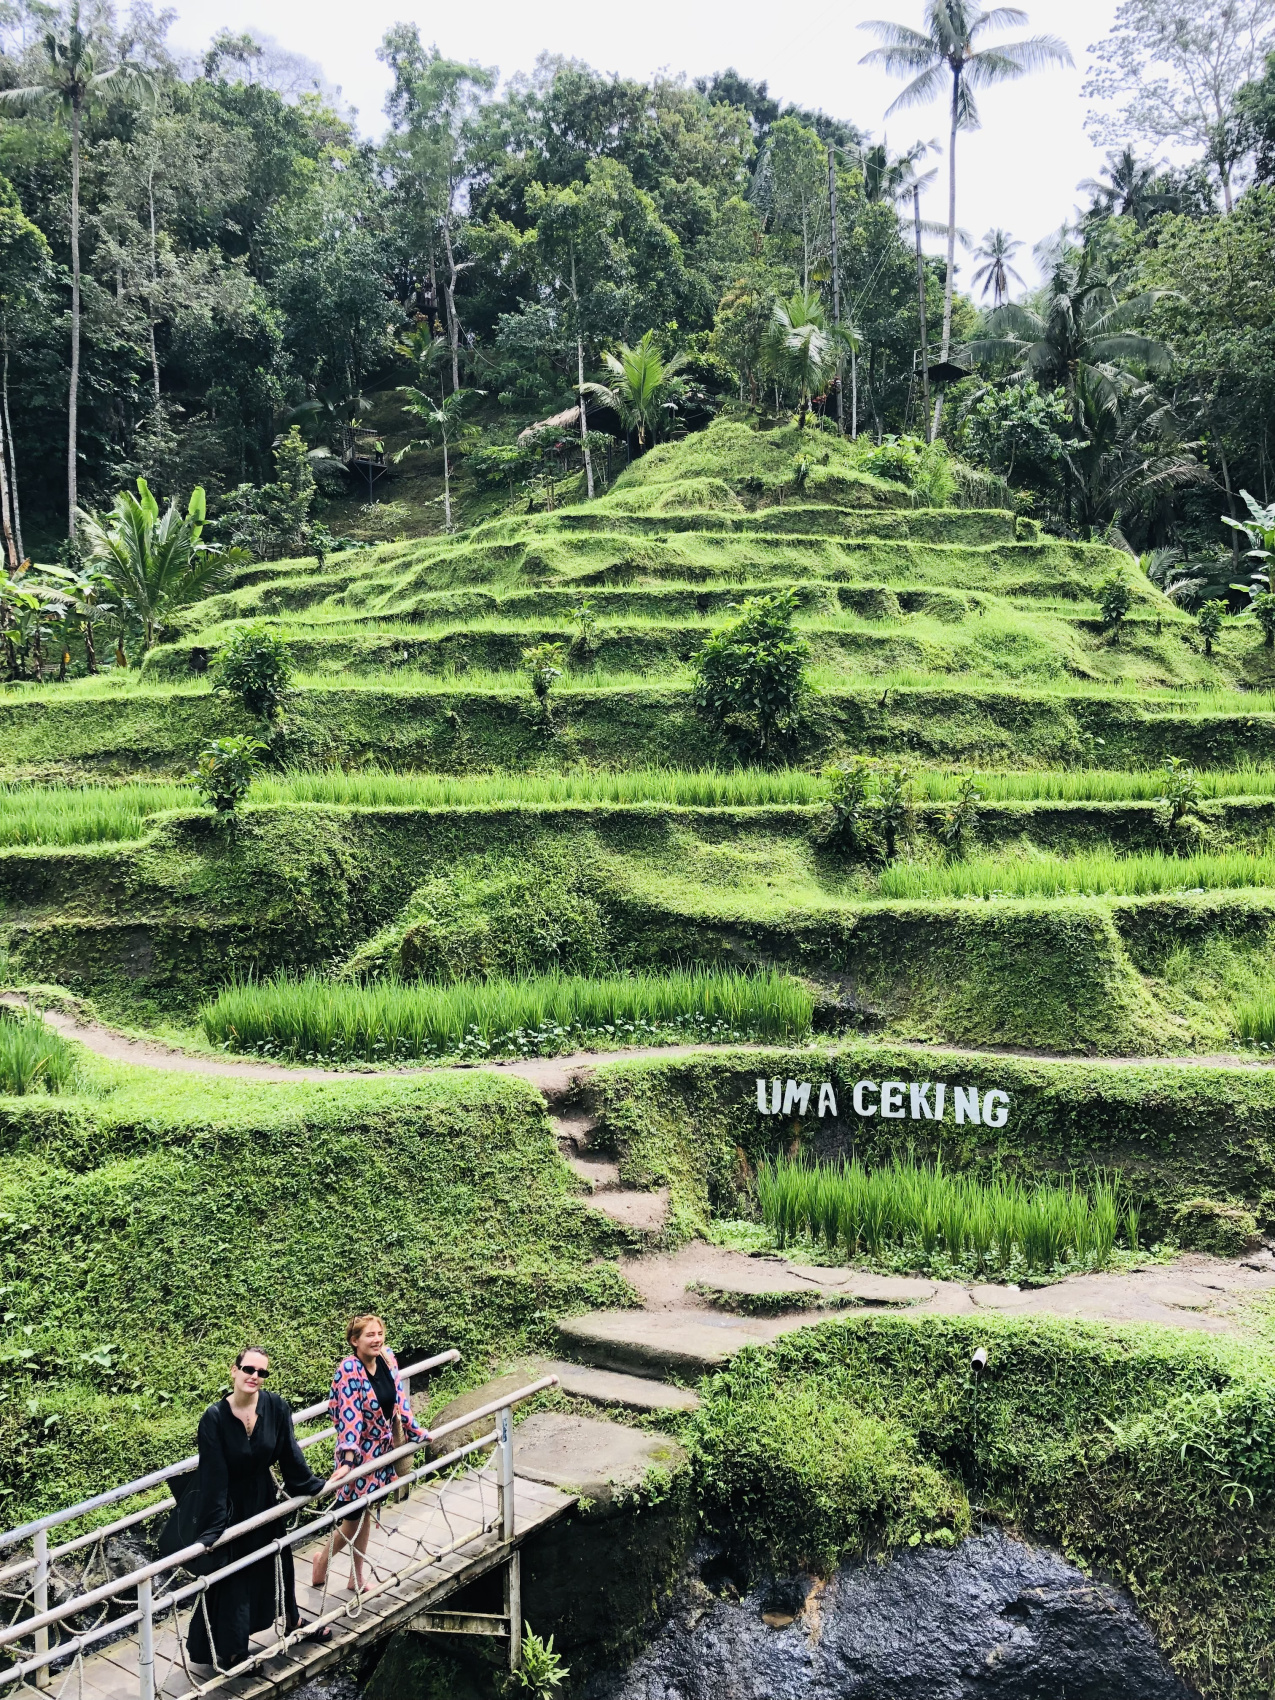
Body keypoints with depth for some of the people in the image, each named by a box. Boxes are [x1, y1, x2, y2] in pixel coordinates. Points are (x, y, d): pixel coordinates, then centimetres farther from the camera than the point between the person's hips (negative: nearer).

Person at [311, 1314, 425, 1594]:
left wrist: (416, 1430, 12)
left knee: (366, 1513, 17)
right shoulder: (349, 1369, -23)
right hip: (360, 1451, -6)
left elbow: (399, 1398, 7)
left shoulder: (388, 1358, -4)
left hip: (382, 1449, 6)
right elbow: (349, 1414, -29)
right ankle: (322, 1559, 33)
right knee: (354, 1517, 4)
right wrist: (347, 1459, -33)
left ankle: (357, 1579, 32)